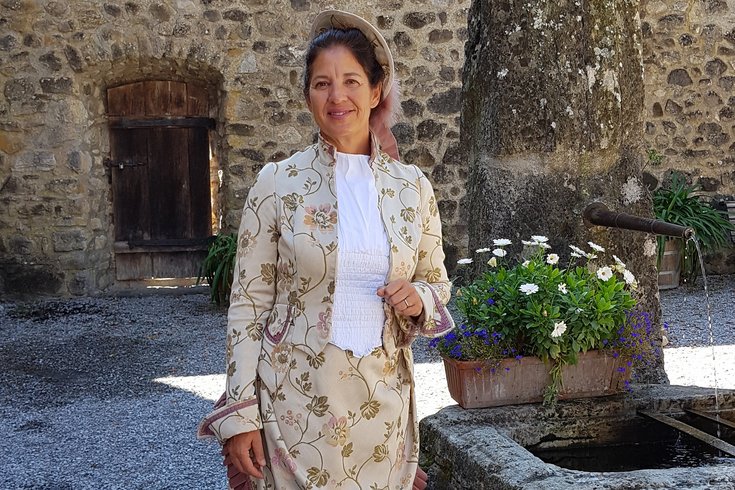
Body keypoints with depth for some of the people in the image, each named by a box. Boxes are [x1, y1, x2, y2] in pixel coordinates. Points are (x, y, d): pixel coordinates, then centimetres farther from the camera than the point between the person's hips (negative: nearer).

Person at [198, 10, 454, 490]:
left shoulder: (413, 186, 2)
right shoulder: (277, 183, -5)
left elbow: (438, 284, 13)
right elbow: (248, 304, -4)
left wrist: (419, 299, -10)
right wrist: (239, 413, -8)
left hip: (383, 402, 3)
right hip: (296, 399, -2)